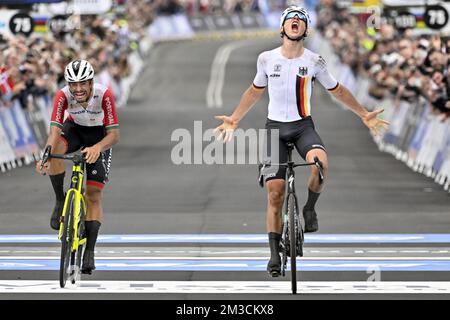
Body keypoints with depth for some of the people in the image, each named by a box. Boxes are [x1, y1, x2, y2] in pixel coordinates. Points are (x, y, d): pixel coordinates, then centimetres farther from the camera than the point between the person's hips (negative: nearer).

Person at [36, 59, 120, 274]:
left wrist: (97, 148, -56)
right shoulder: (63, 96, -30)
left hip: (100, 136, -1)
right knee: (55, 148, -35)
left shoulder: (104, 95, -33)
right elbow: (54, 130, -38)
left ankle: (89, 251, -5)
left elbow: (114, 134, -35)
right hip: (75, 129, 1)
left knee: (94, 194, -10)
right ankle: (60, 200, -15)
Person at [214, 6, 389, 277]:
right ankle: (275, 253, 1)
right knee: (275, 192, -8)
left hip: (303, 126, -1)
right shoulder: (267, 59, -1)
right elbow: (255, 91, 16)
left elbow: (338, 91, 10)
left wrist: (364, 115, 11)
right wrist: (234, 120, 17)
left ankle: (310, 209, -6)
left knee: (320, 163, -34)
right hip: (275, 127, 1)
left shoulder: (314, 61, -4)